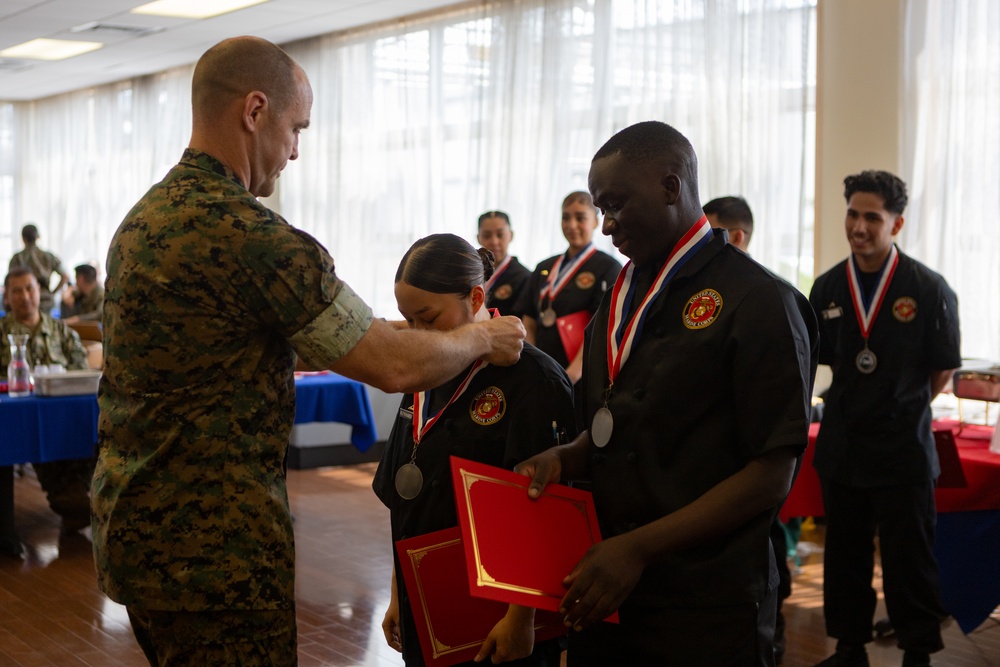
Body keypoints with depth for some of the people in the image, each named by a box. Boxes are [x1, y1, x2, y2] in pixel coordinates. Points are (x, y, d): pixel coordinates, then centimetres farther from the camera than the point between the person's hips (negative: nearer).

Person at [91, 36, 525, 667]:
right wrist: (484, 339, 1)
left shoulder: (144, 219, 10)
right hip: (214, 545, -10)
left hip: (135, 528, 10)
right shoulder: (247, 233, -21)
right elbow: (395, 366, -18)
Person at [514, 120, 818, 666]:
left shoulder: (757, 301, -11)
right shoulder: (621, 301, 12)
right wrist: (562, 460, -1)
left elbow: (771, 477, -15)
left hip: (704, 609, -6)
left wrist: (639, 548, -18)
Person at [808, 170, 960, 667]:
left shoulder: (929, 290, -9)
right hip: (841, 444, 4)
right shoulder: (827, 288, 2)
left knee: (909, 559, 3)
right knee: (845, 555, 13)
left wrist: (903, 410, 6)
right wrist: (857, 405, 7)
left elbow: (942, 370, 1)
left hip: (903, 447, -4)